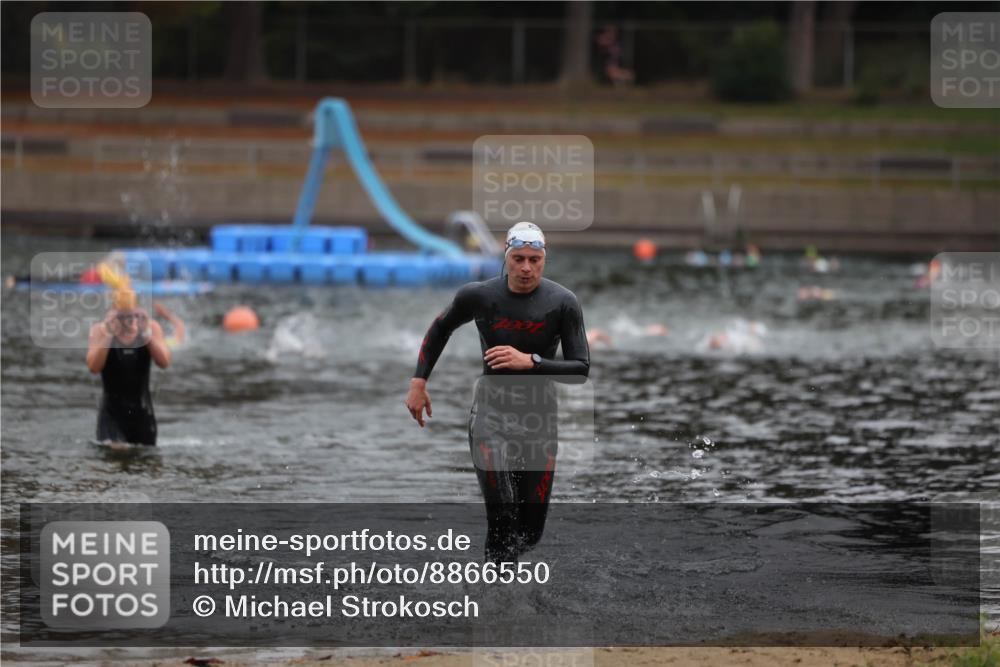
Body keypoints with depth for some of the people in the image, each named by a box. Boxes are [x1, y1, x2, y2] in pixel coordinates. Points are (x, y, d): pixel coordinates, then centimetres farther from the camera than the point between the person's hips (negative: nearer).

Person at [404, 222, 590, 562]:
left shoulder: (563, 302, -10)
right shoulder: (479, 296, -9)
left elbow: (580, 369, -12)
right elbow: (440, 329, 12)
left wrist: (530, 362, -25)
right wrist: (418, 383, 7)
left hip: (540, 417, 1)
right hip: (491, 412, -1)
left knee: (531, 530, 7)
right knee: (502, 521, -18)